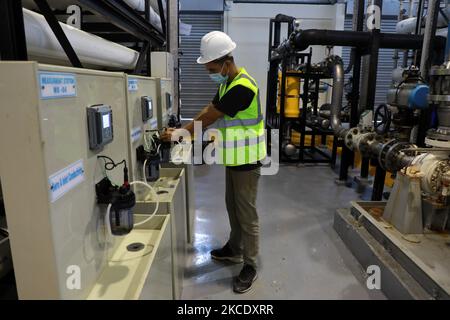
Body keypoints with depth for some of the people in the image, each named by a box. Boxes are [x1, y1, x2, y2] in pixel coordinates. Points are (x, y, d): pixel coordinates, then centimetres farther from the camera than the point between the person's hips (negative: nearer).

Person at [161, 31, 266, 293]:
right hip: (233, 158, 9)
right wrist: (183, 132, -2)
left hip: (247, 161, -9)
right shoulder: (227, 83, 8)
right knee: (233, 206, 19)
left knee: (246, 212, 0)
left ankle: (251, 266, 16)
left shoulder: (242, 87, -24)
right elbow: (208, 111, 10)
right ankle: (235, 249, 38)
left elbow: (209, 118, -19)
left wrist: (179, 134, -8)